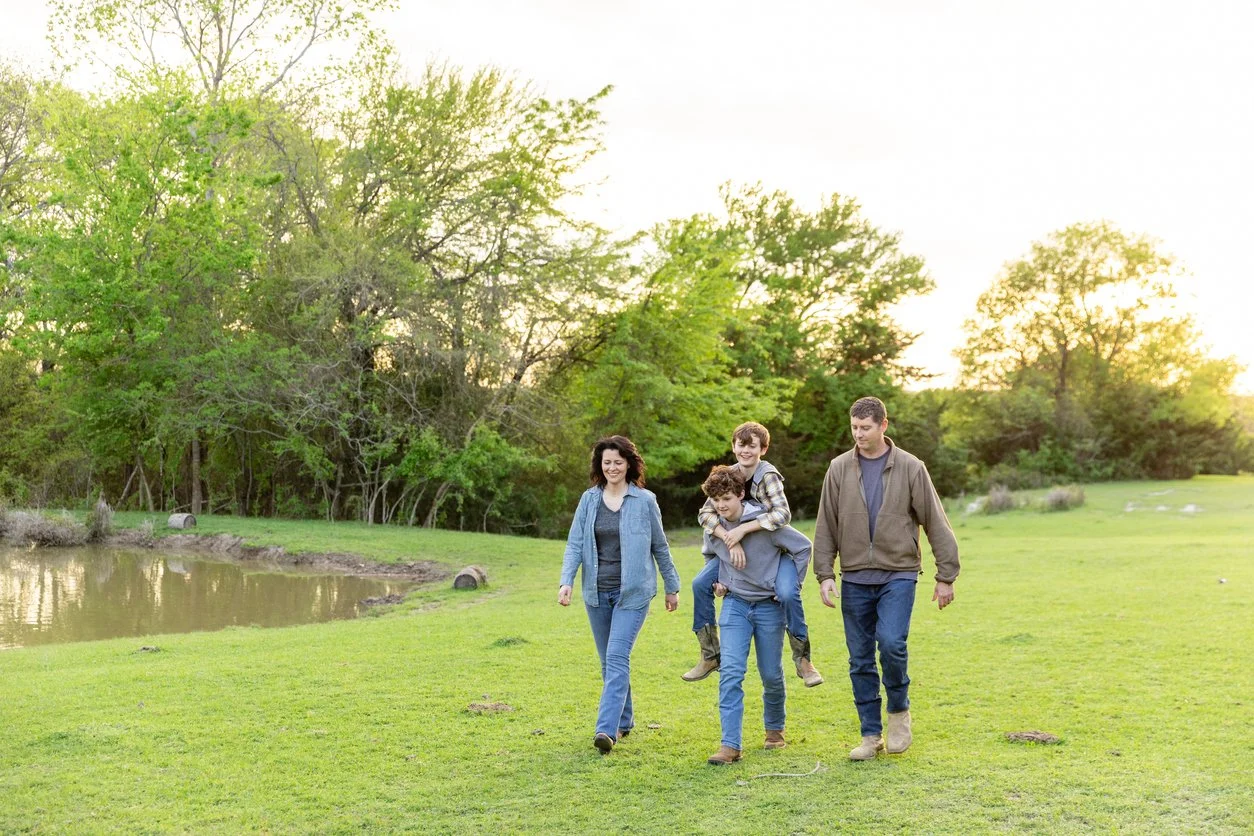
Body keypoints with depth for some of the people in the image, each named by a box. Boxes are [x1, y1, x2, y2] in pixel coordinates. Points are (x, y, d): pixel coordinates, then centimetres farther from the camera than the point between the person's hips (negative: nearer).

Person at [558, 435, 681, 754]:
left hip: (632, 592, -4)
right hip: (597, 592, 4)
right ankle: (624, 722, 28)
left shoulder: (645, 501, -3)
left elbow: (660, 547, 5)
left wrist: (672, 586, 11)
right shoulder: (589, 500, 3)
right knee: (608, 662, 13)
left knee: (617, 658, -15)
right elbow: (575, 544, -1)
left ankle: (606, 729, -20)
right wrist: (566, 581, -15)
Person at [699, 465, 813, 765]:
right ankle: (730, 745, -13)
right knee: (730, 671, -12)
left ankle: (775, 728, 36)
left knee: (771, 674, 9)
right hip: (735, 605, 3)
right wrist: (718, 581, 6)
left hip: (769, 605, -3)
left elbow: (803, 547, -9)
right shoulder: (713, 528, -3)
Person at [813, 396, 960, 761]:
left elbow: (936, 523, 0)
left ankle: (899, 710, 8)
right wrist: (824, 574, -1)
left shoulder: (910, 468, -2)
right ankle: (871, 735, 16)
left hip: (898, 574, -2)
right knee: (860, 659, 5)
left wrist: (946, 577, -1)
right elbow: (826, 526, 6)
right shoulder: (839, 468, 3)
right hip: (855, 578, 3)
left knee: (891, 643, -19)